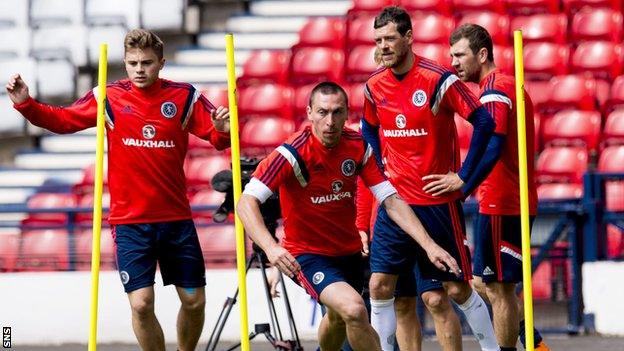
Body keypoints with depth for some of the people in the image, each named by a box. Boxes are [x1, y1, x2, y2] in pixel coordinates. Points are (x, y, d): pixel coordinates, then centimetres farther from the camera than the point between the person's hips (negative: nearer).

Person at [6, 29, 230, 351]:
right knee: (141, 304, -10)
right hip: (130, 220, -1)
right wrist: (26, 105, -12)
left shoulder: (185, 97, -3)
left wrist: (222, 130, -27)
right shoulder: (109, 98, -4)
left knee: (194, 301, 6)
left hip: (176, 217, 1)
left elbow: (218, 138, -5)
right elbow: (61, 120, 2)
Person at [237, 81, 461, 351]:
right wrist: (271, 248, -47)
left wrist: (428, 245, -18)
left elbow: (391, 201, -7)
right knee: (354, 309, -30)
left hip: (348, 251, 6)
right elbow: (246, 203, -30)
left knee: (339, 318, 27)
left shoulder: (359, 147, -9)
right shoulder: (293, 153, -24)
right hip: (308, 255, -6)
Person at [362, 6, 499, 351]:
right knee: (380, 284, -4)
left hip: (437, 203, -4)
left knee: (457, 290, 1)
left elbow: (484, 122, -12)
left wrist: (464, 176, -11)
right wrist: (381, 165, 10)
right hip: (394, 202, 5)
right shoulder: (374, 86, 5)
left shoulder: (438, 79, -13)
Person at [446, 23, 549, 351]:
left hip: (500, 205, -10)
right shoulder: (510, 85, 18)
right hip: (515, 201, 10)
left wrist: (464, 187, -31)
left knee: (498, 287, -4)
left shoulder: (494, 88, -13)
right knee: (485, 283, 16)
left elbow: (493, 146, -26)